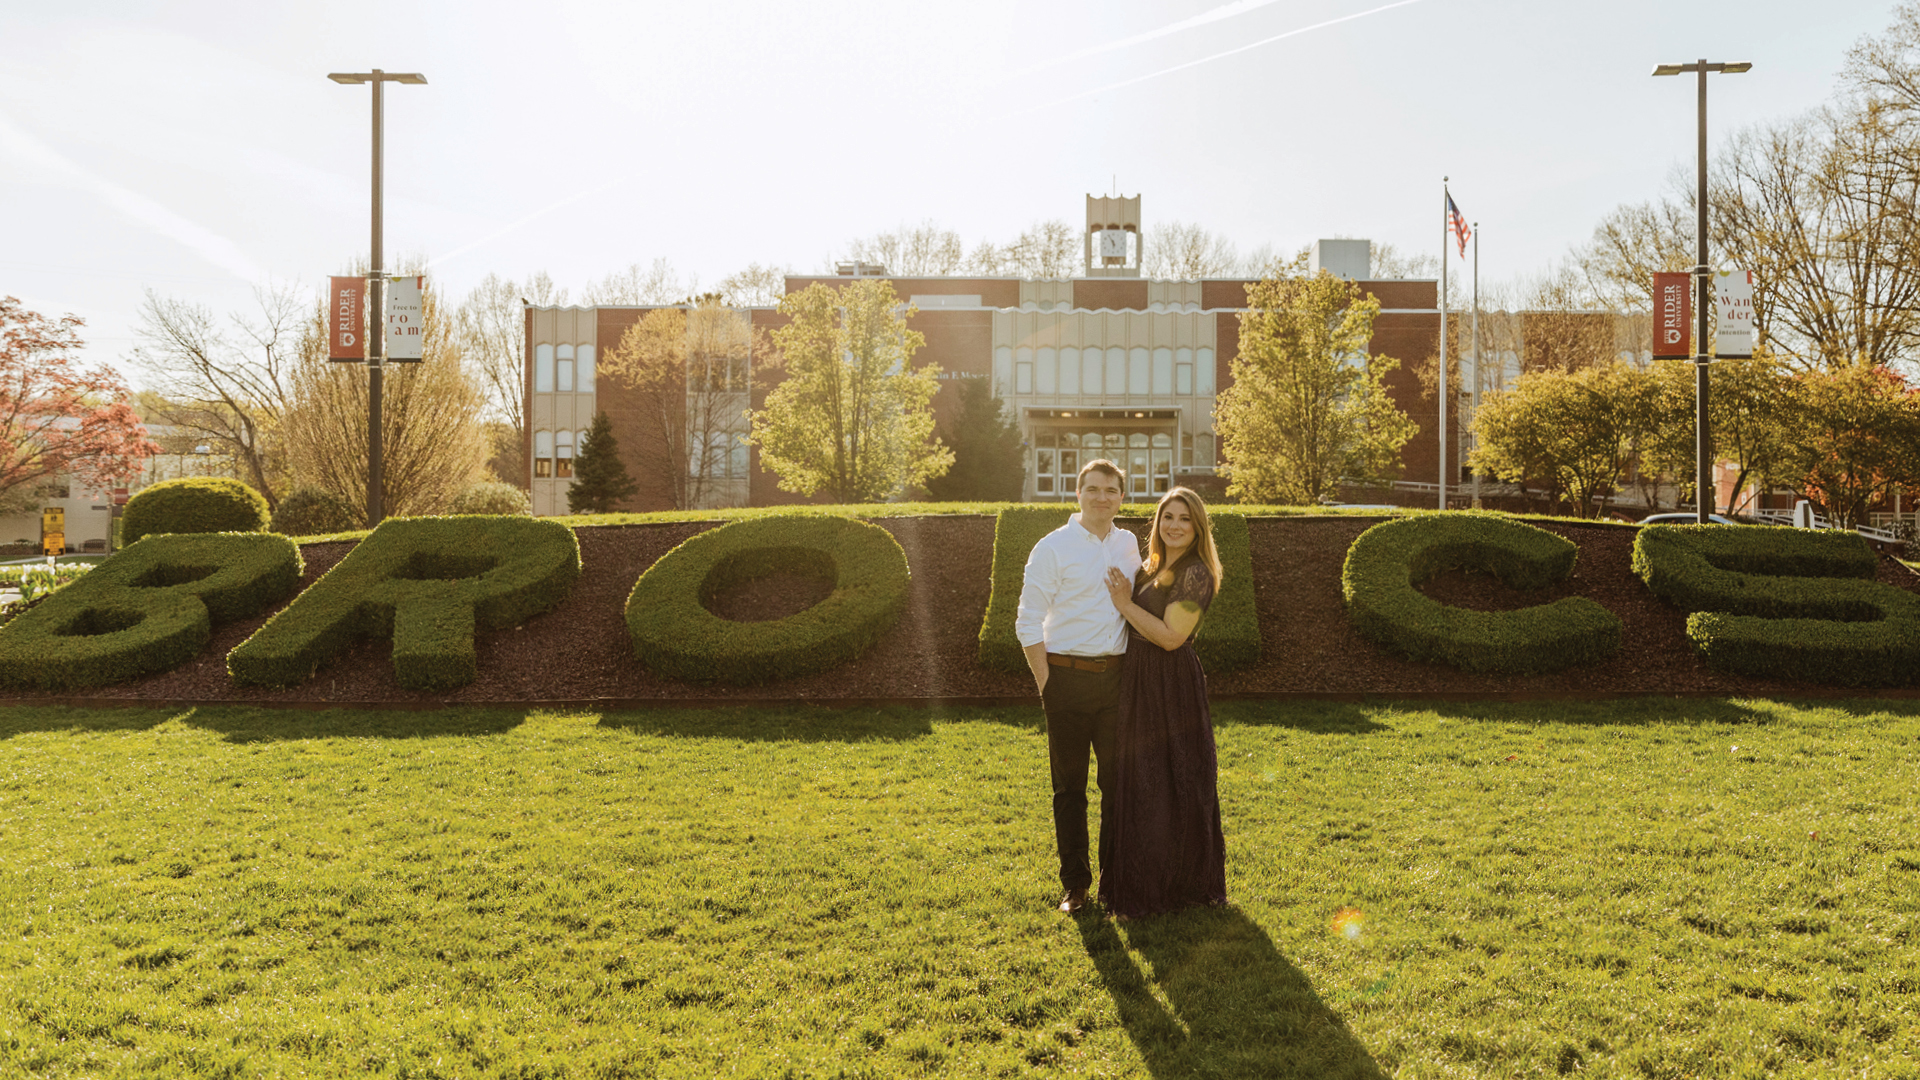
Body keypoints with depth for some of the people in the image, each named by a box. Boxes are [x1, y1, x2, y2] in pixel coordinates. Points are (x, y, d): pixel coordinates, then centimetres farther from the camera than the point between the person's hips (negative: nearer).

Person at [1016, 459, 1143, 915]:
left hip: (1117, 675, 4)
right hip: (1068, 676, -3)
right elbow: (1028, 623, -5)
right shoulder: (1053, 548, -5)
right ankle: (1075, 882, 18)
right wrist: (1047, 684, -9)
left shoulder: (1130, 545, 9)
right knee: (1069, 785, 6)